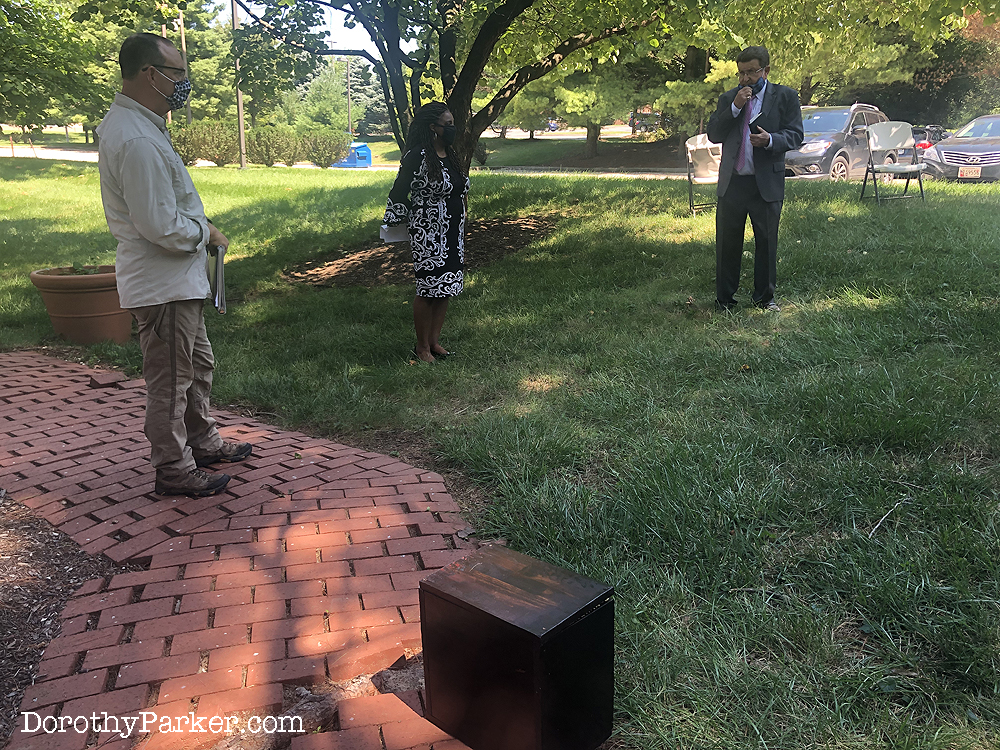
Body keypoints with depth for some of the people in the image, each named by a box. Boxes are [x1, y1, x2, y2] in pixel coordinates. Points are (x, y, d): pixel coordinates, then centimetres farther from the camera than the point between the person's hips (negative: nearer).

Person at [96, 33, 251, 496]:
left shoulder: (132, 125, 12)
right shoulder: (137, 141, -24)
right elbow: (161, 227, -27)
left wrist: (198, 226, 9)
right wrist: (206, 232, -10)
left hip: (179, 280, 11)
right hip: (162, 285, -11)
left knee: (197, 366, 22)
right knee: (170, 383, 2)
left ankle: (202, 442, 38)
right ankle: (174, 471, 17)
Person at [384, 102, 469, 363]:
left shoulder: (450, 154, 10)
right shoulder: (418, 156, -16)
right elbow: (398, 194, -11)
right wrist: (400, 222, -2)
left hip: (453, 236, 8)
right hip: (428, 238, -8)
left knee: (446, 288, 11)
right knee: (429, 290, -1)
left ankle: (434, 341, 24)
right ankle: (422, 347, 13)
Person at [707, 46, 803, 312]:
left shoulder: (785, 97, 3)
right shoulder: (728, 98, 10)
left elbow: (795, 136, -2)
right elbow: (713, 135, 1)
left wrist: (770, 139, -22)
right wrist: (735, 107, -11)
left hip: (767, 183, -1)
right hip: (732, 182, 2)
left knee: (767, 242, 8)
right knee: (727, 243, 6)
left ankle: (764, 297, 23)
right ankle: (724, 299, 19)